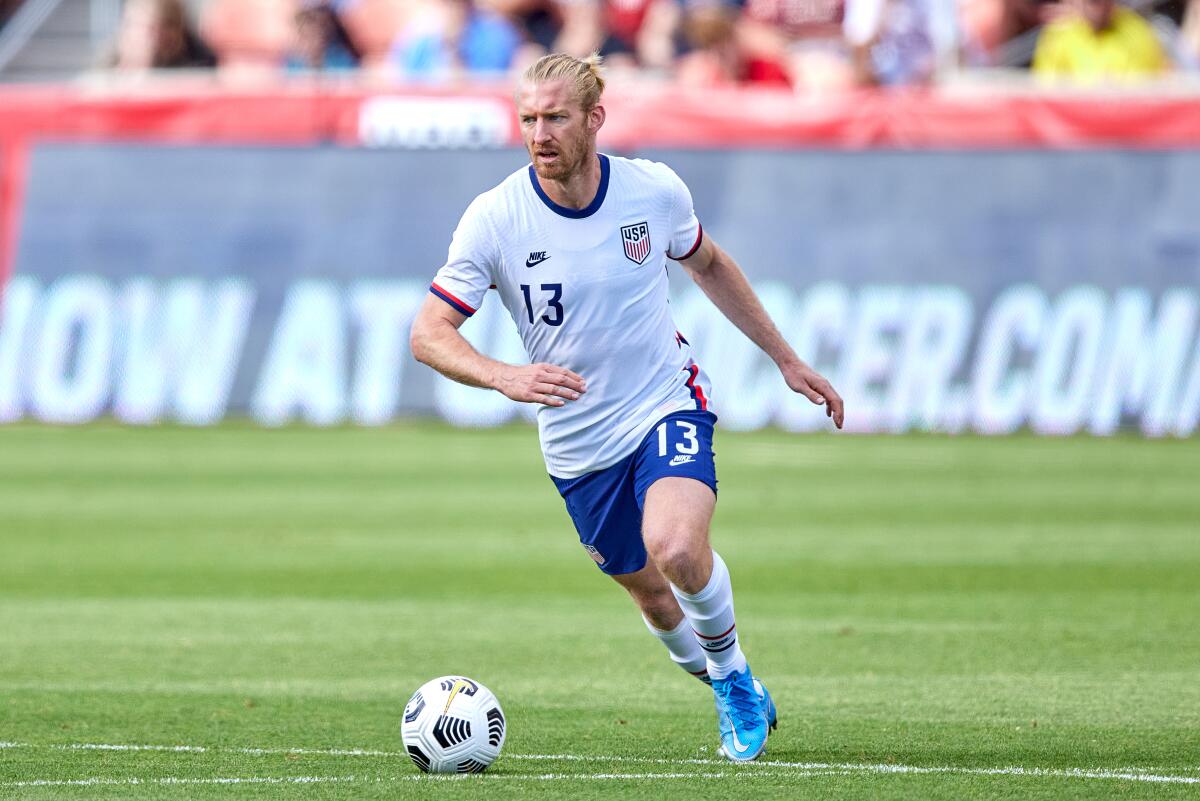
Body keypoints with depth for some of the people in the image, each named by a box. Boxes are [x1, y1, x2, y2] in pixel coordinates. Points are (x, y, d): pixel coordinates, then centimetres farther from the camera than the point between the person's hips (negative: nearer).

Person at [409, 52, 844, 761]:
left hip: (669, 403, -1)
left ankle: (731, 671, 0)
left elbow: (709, 265, 11)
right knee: (653, 595, 11)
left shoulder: (655, 191, -10)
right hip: (577, 442, 2)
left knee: (677, 549, -28)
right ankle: (733, 698, 40)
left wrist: (786, 358, 16)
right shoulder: (495, 219, -15)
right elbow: (429, 332, -16)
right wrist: (505, 378, -36)